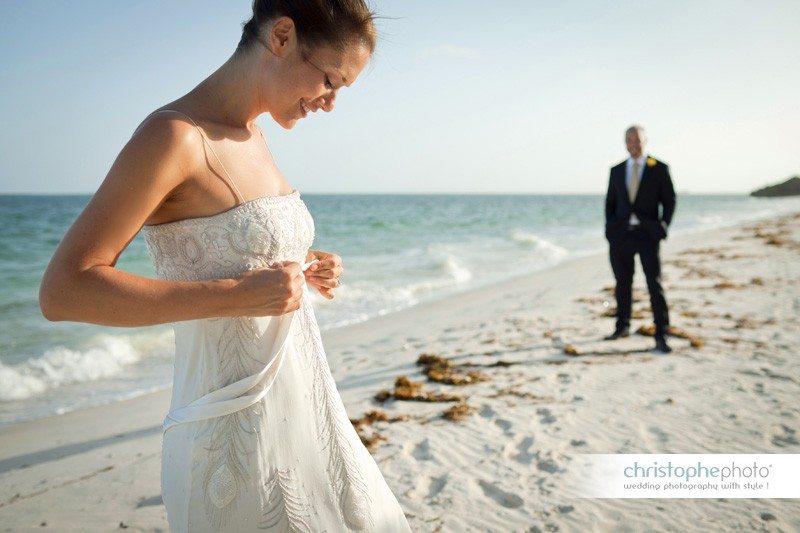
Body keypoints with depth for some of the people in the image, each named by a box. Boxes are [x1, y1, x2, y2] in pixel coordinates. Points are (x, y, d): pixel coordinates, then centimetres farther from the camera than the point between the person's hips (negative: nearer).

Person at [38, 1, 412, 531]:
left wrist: (305, 268, 2)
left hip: (300, 407, 9)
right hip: (235, 429, -9)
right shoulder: (174, 134, -17)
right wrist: (235, 296, -24)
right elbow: (63, 291, -20)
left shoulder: (251, 137, 8)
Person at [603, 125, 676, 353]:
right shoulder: (617, 170, 12)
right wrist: (610, 228, 3)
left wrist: (663, 227, -5)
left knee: (655, 285, -8)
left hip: (647, 234, -3)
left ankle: (661, 335, -3)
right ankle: (622, 326, 24)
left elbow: (669, 201, 4)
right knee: (622, 283, 10)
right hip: (621, 234, 3)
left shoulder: (659, 168, 3)